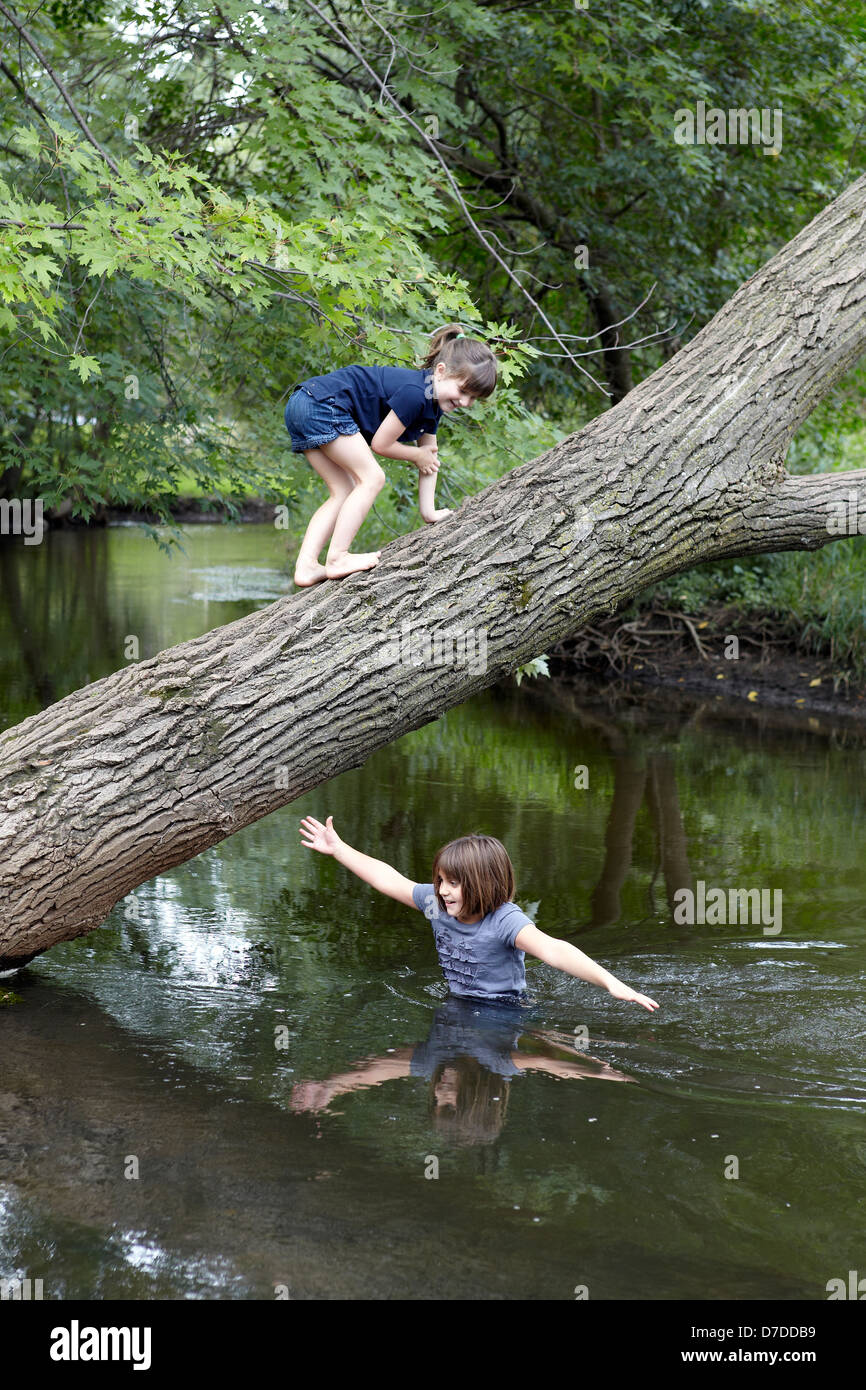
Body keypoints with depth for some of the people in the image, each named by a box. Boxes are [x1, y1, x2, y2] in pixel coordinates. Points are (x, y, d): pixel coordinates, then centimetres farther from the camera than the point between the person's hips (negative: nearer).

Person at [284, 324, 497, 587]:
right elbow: (380, 444, -13)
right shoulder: (414, 393, -19)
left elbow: (430, 459, 15)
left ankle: (305, 567, 0)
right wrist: (418, 455, 3)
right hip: (322, 405, -10)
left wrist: (429, 512, 10)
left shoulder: (433, 406, 12)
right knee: (371, 478, -9)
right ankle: (337, 558, -12)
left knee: (344, 492, 10)